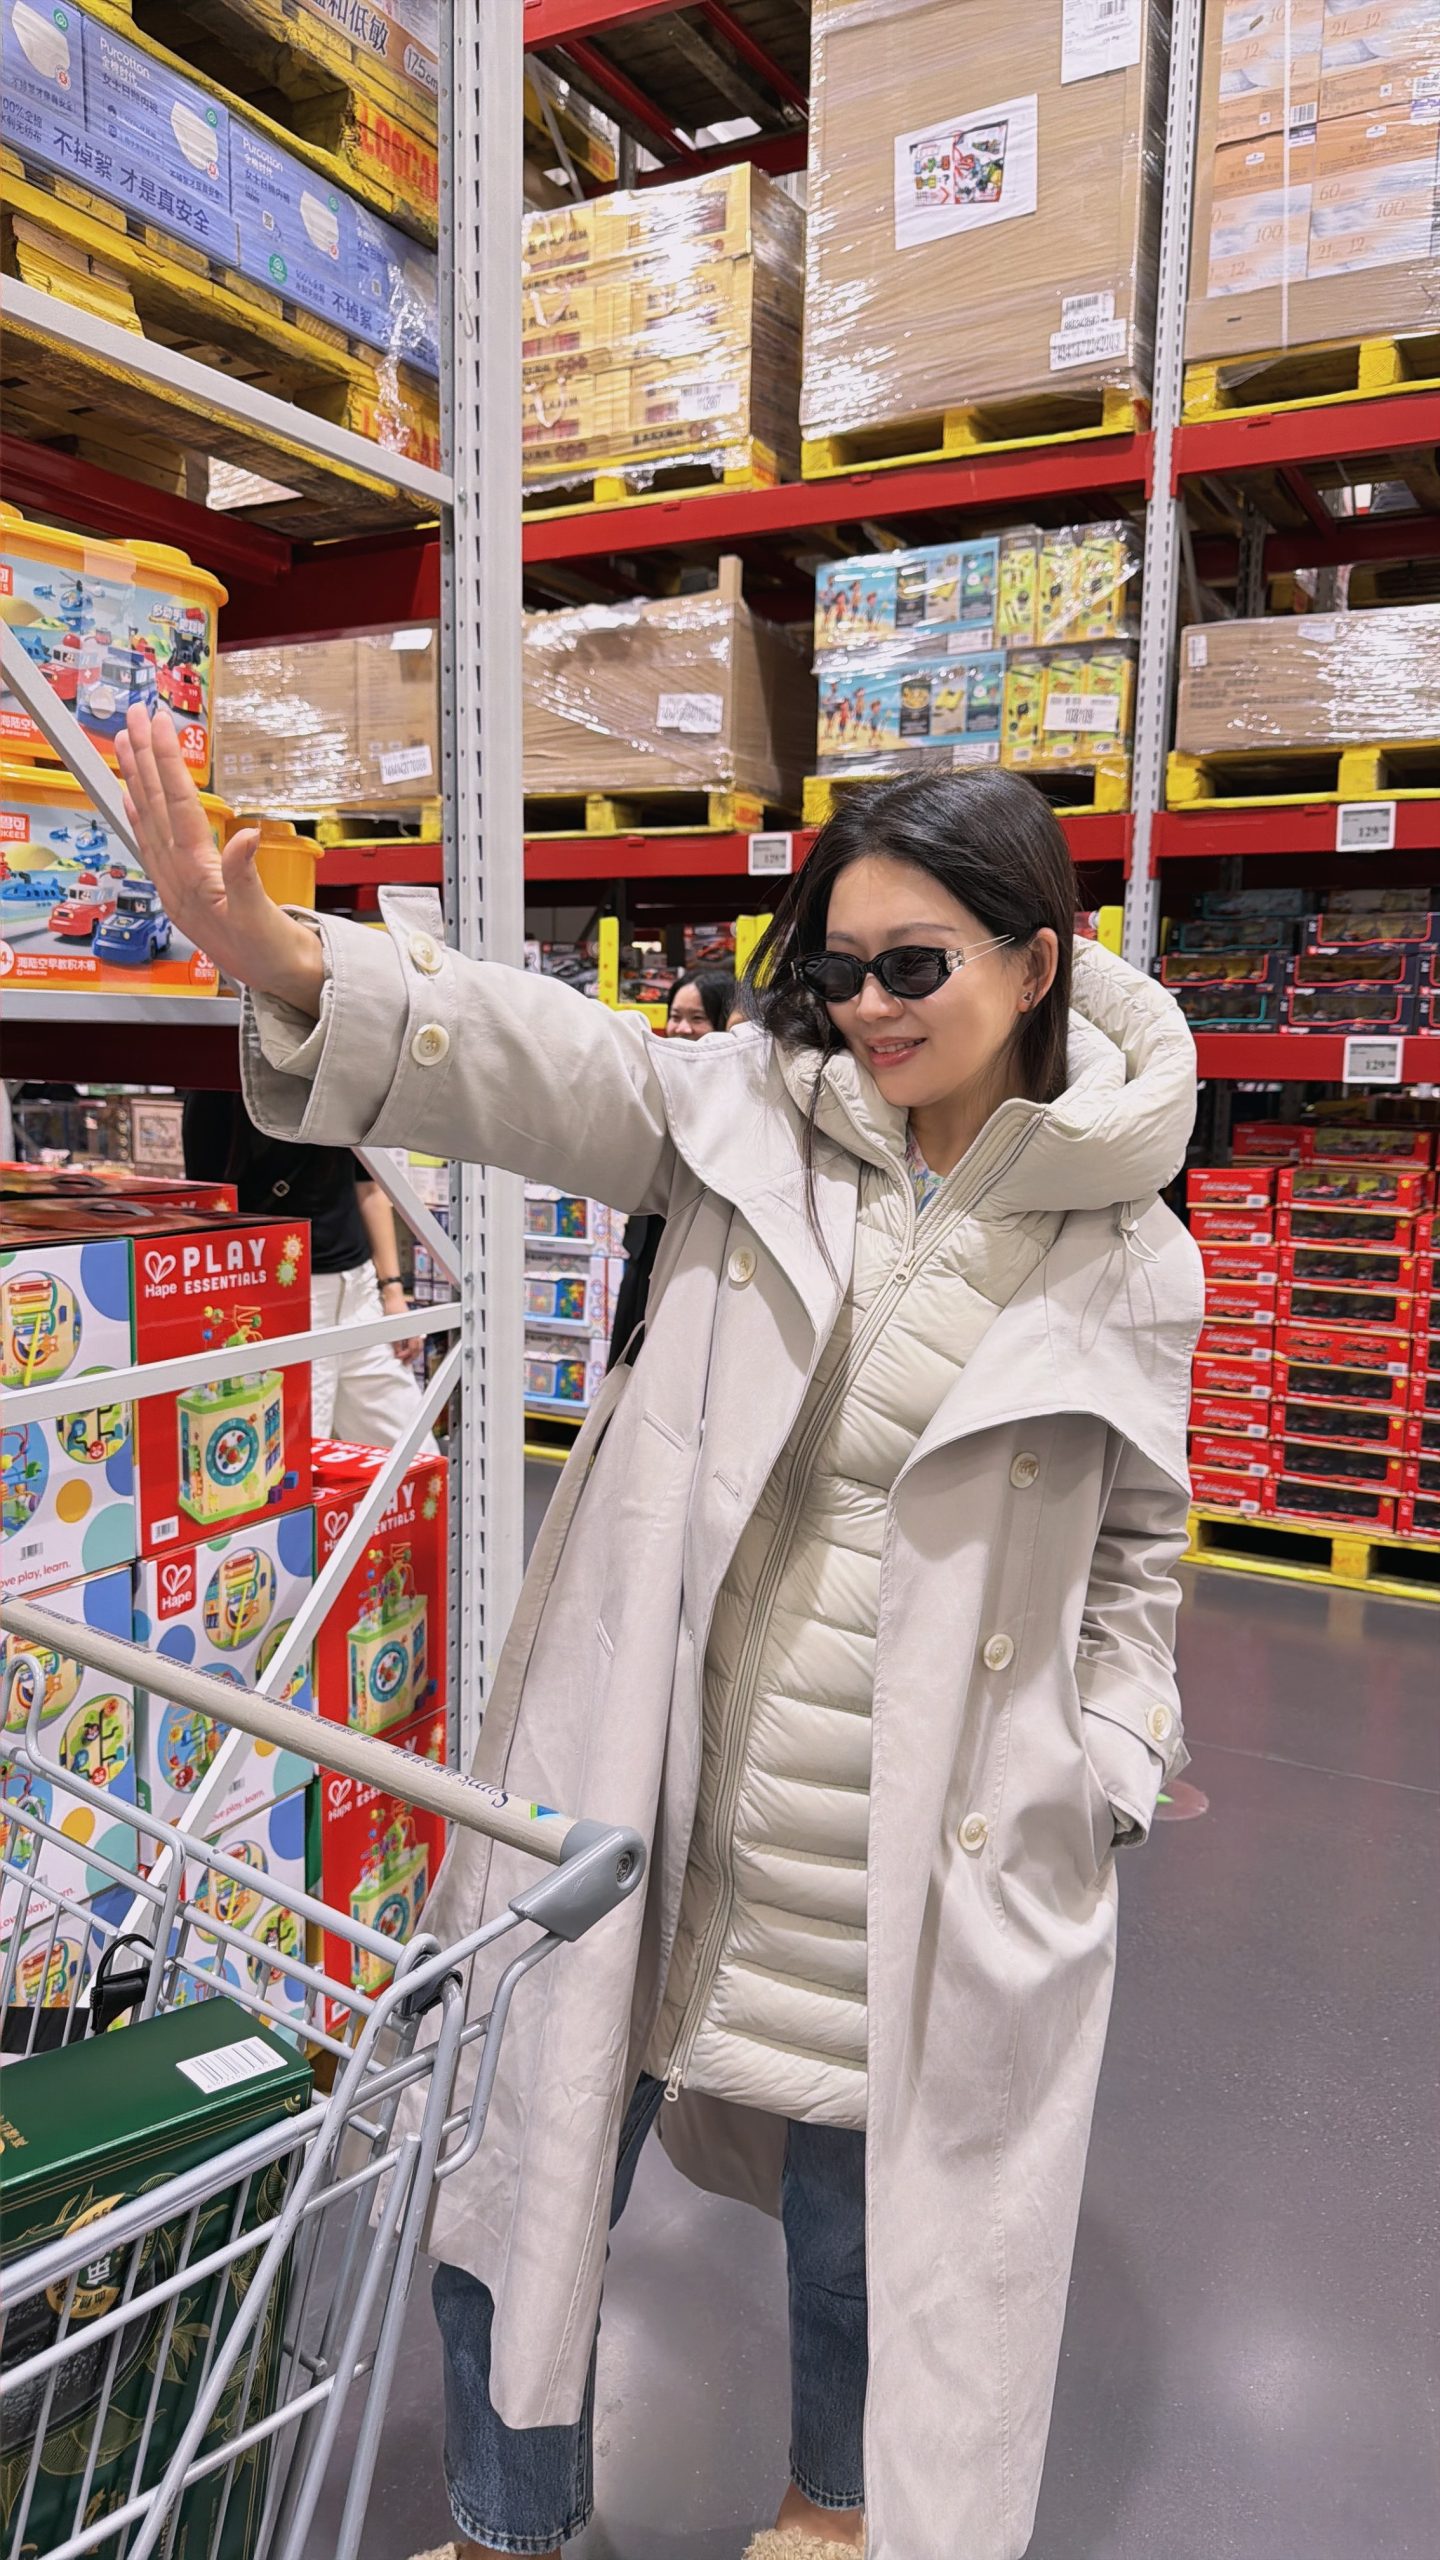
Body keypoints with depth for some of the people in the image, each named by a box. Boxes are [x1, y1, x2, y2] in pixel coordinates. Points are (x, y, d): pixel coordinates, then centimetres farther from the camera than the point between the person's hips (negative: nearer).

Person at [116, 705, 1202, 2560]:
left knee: (866, 2217, 20)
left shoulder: (1132, 1262, -4)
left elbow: (1133, 1554, 7)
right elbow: (546, 1063, -20)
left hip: (914, 1851, 0)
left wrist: (1099, 1787, 2)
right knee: (531, 2164, 15)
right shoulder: (750, 1110, -4)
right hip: (645, 1783, 1)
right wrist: (275, 956, -34)